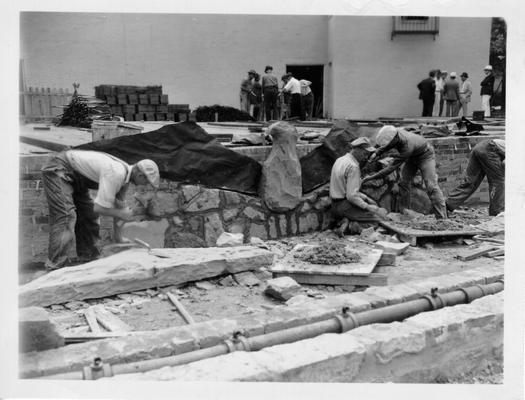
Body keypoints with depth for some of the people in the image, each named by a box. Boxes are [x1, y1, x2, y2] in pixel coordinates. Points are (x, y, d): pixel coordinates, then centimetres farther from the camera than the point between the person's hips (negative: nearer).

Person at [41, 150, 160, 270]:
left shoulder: (125, 173, 0)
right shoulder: (116, 174, -30)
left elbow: (118, 205, 11)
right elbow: (99, 208, -31)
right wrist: (122, 214, -15)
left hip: (73, 175, 10)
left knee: (88, 214, 12)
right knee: (66, 216, -18)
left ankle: (88, 257, 23)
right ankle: (55, 267, -17)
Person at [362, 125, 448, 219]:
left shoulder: (407, 148, -43)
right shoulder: (395, 132, -24)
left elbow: (392, 167, -38)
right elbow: (386, 146, 2)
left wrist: (372, 177, -35)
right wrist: (376, 153, -14)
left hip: (425, 156, -8)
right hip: (412, 157, 8)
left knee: (431, 186, -17)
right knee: (403, 183, -1)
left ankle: (442, 218, -16)